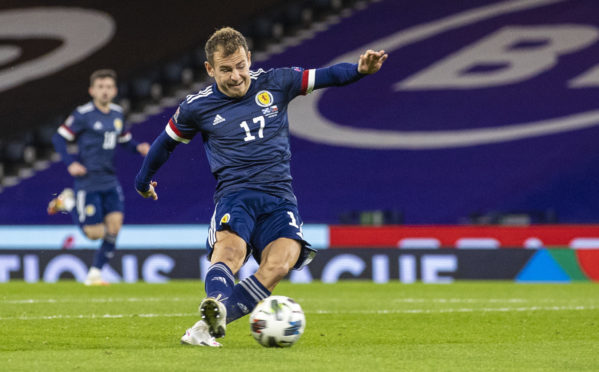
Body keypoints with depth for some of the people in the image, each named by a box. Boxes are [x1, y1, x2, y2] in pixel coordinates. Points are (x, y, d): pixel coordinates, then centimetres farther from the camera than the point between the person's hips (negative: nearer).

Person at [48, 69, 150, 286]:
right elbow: (59, 138, -6)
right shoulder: (83, 115, -10)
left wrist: (138, 148, 3)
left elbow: (124, 139, 23)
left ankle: (95, 274, 9)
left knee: (114, 226, -5)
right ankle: (68, 202, 21)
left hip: (110, 181, 6)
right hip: (88, 183, -6)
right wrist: (70, 163, -17)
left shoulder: (117, 113, 9)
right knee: (95, 233, -4)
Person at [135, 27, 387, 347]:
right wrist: (143, 180, 36)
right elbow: (167, 141, 22)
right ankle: (216, 307, -64)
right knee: (231, 248, -36)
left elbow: (324, 77, 10)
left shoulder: (275, 83, 7)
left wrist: (359, 69, -9)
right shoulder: (196, 107, 6)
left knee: (280, 262, -30)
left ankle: (209, 325, -35)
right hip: (234, 193, -1)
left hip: (278, 194, 1)